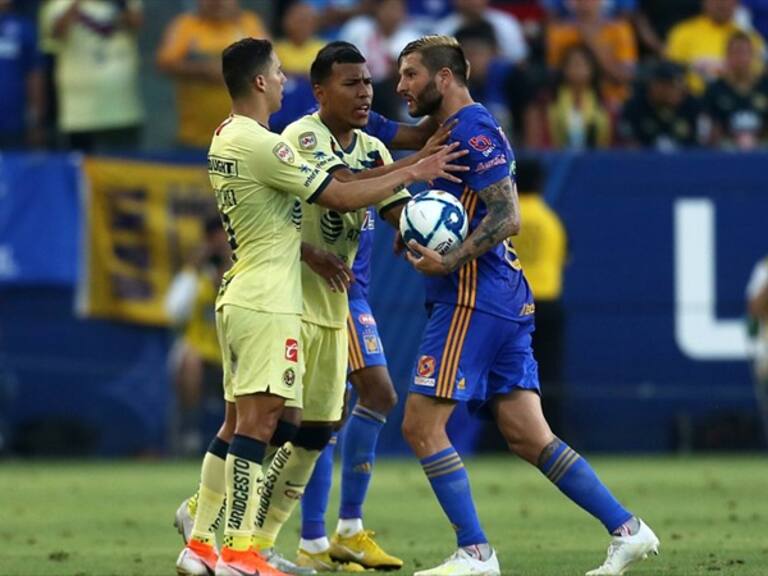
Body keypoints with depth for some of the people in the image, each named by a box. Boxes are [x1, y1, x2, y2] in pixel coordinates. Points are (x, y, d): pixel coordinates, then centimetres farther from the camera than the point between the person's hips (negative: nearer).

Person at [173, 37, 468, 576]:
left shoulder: (225, 138, 12)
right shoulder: (260, 145, -18)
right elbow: (340, 197, -16)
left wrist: (310, 254, 18)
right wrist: (413, 173, -8)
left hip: (239, 297, 10)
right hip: (267, 304, -10)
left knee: (236, 423, 12)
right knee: (258, 421, -9)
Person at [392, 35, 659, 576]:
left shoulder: (473, 131, -11)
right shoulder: (454, 131, 20)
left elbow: (507, 217, -19)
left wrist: (449, 263, -26)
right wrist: (422, 239, 12)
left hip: (473, 301, -10)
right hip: (507, 302, 10)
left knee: (422, 425, -6)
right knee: (528, 435, 7)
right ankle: (626, 529, 6)